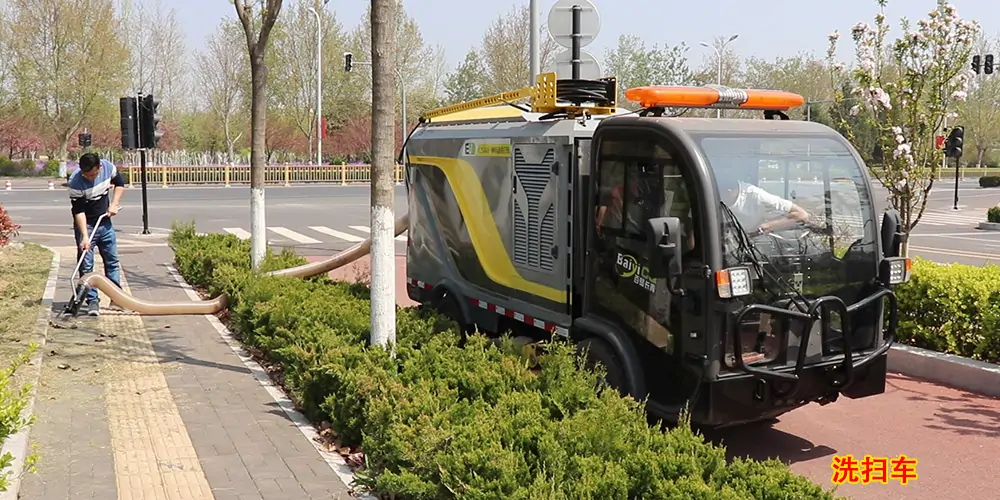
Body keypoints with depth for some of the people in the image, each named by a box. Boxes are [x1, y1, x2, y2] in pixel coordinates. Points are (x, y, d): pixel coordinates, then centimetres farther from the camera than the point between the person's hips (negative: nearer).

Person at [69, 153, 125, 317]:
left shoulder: (108, 167, -15)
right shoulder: (76, 182, -26)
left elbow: (120, 184, 7)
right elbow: (78, 211, -23)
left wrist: (114, 204, -5)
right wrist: (84, 237, -28)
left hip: (105, 222, 4)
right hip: (85, 225, -4)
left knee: (112, 261, 9)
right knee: (86, 265, -5)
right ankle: (93, 301, 0)